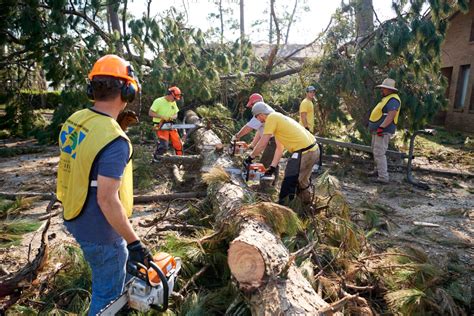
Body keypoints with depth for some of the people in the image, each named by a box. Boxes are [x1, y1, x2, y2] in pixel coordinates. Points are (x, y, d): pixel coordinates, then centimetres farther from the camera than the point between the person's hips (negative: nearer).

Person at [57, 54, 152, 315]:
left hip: (75, 220, 9)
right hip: (100, 233, -9)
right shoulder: (114, 140, -29)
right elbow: (107, 199, -29)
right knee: (107, 295, 14)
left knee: (124, 258, 32)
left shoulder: (74, 120, -3)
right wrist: (134, 242, -20)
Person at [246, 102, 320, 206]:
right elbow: (279, 148, 19)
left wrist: (250, 157, 5)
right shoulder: (278, 118, 20)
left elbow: (262, 144, -9)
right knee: (302, 181, 26)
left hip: (304, 153, -10)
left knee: (288, 185, -3)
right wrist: (272, 167, 19)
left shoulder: (271, 118, -7)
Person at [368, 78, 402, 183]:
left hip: (383, 131, -11)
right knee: (375, 151, 22)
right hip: (378, 130, 11)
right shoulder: (387, 98, 17)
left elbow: (391, 115, -27)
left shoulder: (393, 100, -16)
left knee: (379, 153, -13)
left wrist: (381, 127, -31)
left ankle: (383, 177, -10)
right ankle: (378, 170, 38)